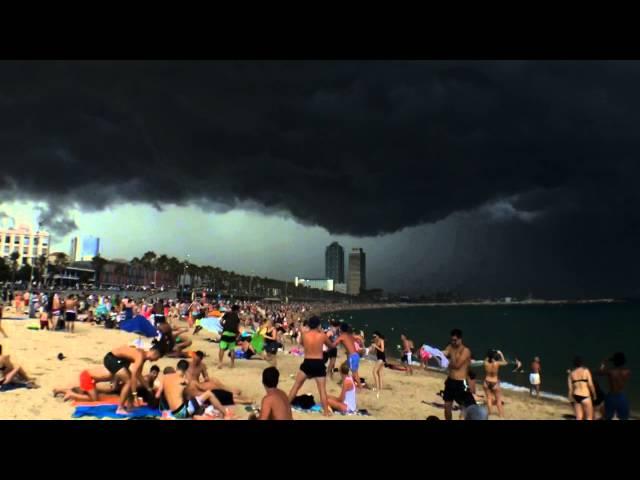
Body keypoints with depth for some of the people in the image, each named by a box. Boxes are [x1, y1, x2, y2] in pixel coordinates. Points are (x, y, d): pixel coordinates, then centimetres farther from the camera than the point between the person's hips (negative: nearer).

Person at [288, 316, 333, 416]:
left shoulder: (304, 334, -2)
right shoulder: (322, 335, -5)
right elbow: (332, 346, 13)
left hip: (307, 363, 1)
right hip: (319, 364, -1)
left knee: (296, 386, 15)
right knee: (322, 389, 6)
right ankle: (326, 411, 7)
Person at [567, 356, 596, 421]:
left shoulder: (571, 373, 5)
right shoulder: (586, 370, -5)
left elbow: (570, 388, 4)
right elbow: (590, 385, -9)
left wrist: (571, 399, 12)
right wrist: (594, 394, 5)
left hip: (576, 397, 4)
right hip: (585, 396, -4)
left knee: (579, 418, 10)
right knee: (589, 418, 6)